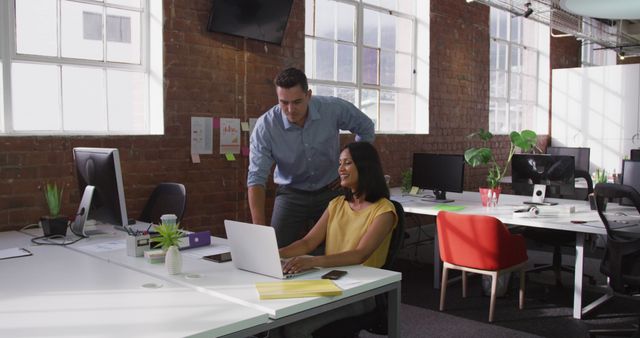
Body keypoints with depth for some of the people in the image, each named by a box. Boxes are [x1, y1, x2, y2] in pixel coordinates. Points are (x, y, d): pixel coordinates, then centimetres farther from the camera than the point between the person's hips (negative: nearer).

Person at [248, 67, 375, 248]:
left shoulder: (334, 109, -17)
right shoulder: (265, 126, -21)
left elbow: (366, 129, 3)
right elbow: (256, 179, -24)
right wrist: (260, 230, -34)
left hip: (330, 190, 1)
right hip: (291, 194, 0)